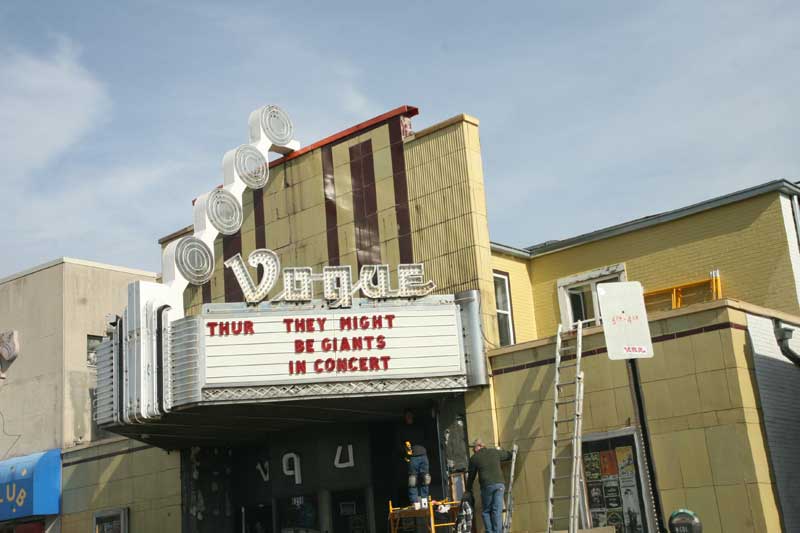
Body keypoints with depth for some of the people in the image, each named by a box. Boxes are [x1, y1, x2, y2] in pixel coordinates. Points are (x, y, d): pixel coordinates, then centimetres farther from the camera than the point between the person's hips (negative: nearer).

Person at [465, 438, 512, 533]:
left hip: (487, 486, -2)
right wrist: (500, 451, 48)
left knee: (486, 511, 10)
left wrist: (468, 489, 27)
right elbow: (509, 455, 29)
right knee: (497, 511, 3)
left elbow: (471, 476, 14)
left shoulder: (474, 458, 8)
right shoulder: (495, 452, 15)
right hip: (500, 484, 2)